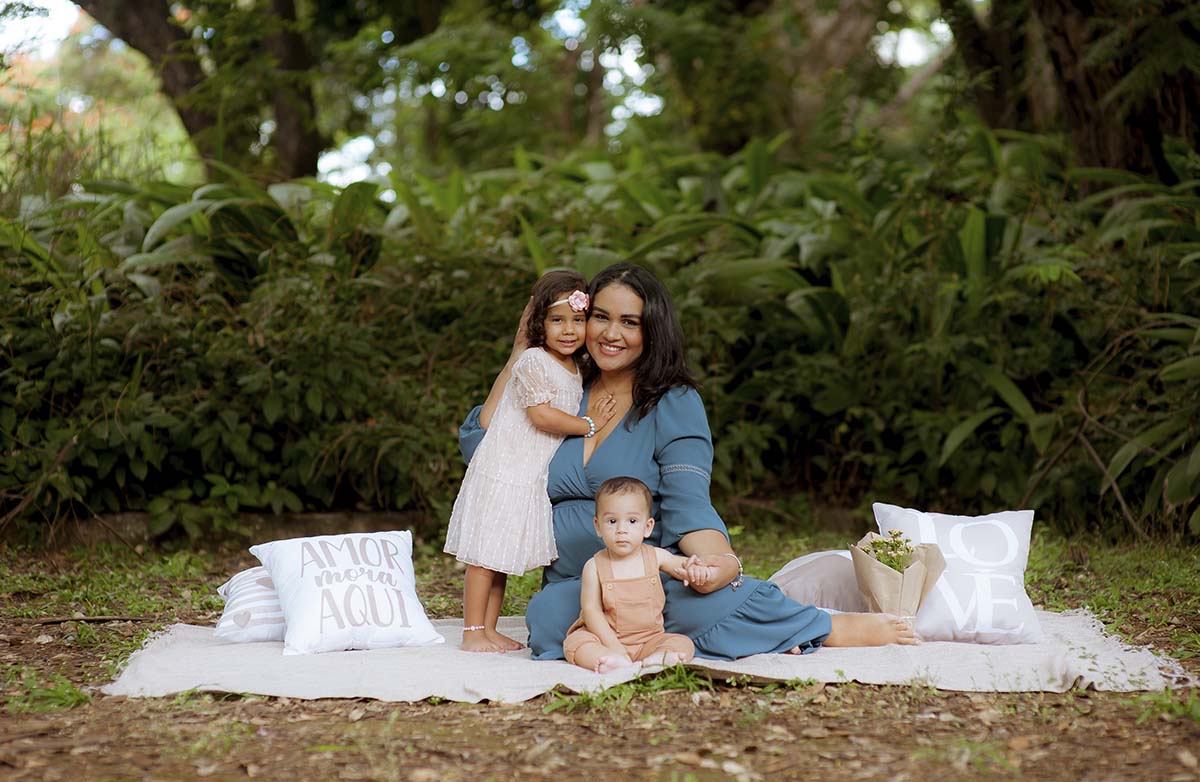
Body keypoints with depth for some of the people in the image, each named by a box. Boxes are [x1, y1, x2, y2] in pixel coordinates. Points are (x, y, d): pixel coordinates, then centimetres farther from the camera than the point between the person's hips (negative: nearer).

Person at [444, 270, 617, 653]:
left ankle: (489, 630, 18)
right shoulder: (533, 362, -13)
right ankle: (473, 632, -1)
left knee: (504, 555, 12)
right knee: (486, 554, -5)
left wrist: (592, 418, 8)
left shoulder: (573, 370, 14)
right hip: (504, 470, -9)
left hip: (533, 476, 9)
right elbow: (540, 415, -19)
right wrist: (588, 425, -13)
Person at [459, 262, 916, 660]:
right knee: (547, 617, -36)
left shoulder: (674, 404, 1)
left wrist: (717, 559, -33)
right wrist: (520, 355, 13)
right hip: (571, 587, 2)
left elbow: (687, 504, -10)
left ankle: (830, 628, -19)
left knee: (696, 597, -39)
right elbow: (481, 446, 14)